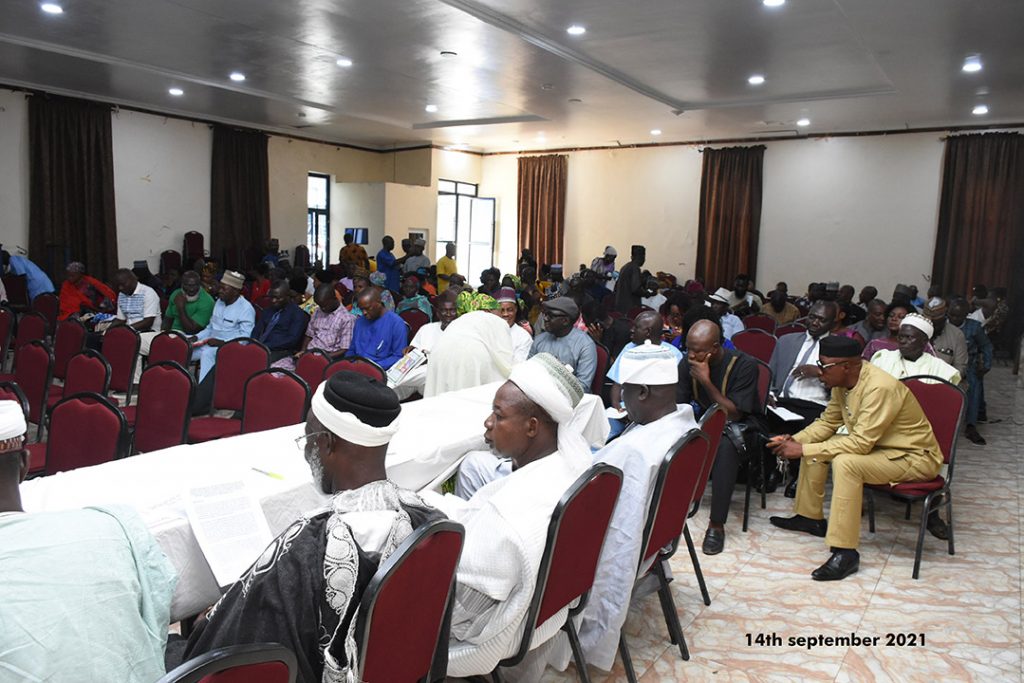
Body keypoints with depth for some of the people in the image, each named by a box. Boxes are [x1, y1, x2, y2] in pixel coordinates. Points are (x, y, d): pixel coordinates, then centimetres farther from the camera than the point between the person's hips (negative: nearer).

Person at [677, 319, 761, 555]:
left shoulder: (744, 365, -22)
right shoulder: (687, 364, -9)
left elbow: (734, 414, -24)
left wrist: (706, 381, -32)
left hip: (739, 424, -4)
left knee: (726, 446, -39)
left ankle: (717, 524, -29)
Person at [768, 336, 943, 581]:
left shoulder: (880, 388, -30)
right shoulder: (844, 382, -4)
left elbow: (861, 444, -32)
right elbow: (828, 422, 9)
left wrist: (804, 450, -29)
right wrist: (794, 440, -9)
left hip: (915, 457, -9)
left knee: (845, 463, -32)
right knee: (814, 444, 5)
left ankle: (845, 553, -27)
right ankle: (810, 517, 19)